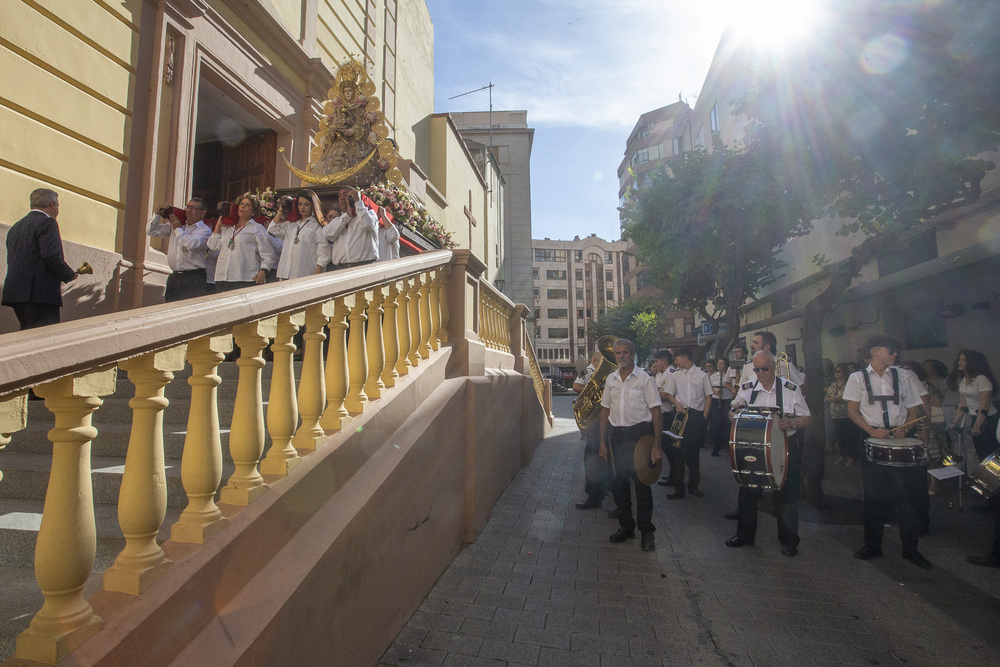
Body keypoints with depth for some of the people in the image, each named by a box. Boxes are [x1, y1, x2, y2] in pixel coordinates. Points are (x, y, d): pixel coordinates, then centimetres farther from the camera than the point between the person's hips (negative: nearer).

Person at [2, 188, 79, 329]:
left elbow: (12, 261, 19)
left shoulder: (15, 227, 22)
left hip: (15, 293, 9)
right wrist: (70, 275, -2)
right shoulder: (47, 223, -5)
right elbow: (52, 257, -17)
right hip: (40, 293, -9)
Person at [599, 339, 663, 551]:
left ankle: (646, 530, 16)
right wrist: (603, 441, 9)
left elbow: (656, 412, -7)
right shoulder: (611, 379, 9)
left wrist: (656, 445, -12)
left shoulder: (644, 378, -5)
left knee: (642, 482, 0)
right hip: (616, 434, 4)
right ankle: (626, 526, 25)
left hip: (639, 432, -4)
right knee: (618, 482, 9)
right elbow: (605, 410, 13)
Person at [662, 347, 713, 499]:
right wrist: (678, 404, -10)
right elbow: (669, 394, 10)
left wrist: (704, 416, -5)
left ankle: (693, 485, 19)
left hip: (697, 415, -1)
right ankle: (678, 487, 7)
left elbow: (708, 396, 3)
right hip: (681, 414, 1)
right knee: (679, 450, 1)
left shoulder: (702, 375, 3)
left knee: (694, 451, 5)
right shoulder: (675, 375, 10)